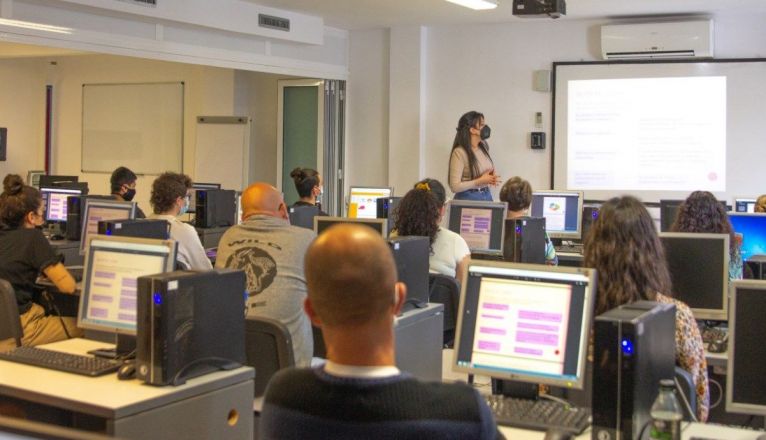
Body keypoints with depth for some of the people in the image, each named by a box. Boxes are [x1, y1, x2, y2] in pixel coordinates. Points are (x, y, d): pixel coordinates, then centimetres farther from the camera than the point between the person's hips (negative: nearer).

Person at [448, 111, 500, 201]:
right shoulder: (459, 152, -16)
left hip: (487, 196, 6)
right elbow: (454, 187, -20)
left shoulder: (484, 147, 5)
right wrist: (480, 181, -20)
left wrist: (492, 178, 0)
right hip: (468, 198, -6)